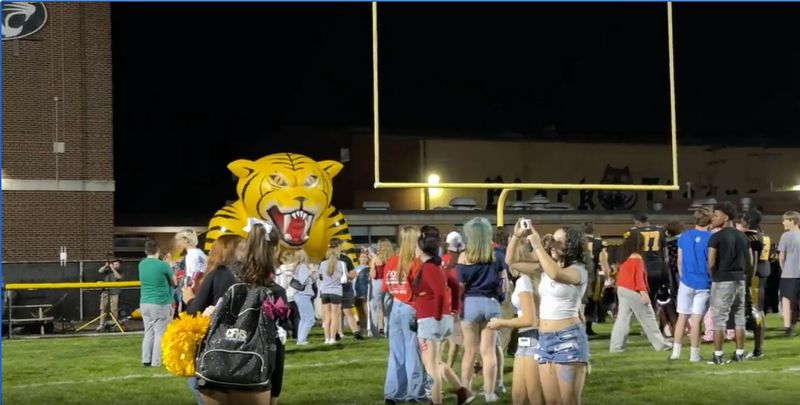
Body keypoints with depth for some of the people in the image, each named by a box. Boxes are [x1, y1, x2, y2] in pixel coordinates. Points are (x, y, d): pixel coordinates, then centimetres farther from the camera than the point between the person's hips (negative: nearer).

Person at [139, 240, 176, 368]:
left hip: (144, 303, 6)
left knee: (148, 332, 12)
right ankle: (156, 361, -2)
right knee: (160, 333, -1)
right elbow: (175, 282, 2)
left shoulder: (141, 265, 6)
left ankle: (146, 360, 10)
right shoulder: (162, 265, -11)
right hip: (160, 304, -6)